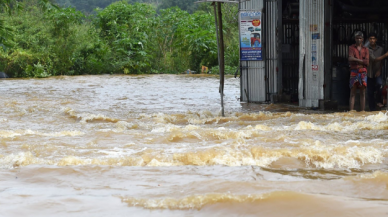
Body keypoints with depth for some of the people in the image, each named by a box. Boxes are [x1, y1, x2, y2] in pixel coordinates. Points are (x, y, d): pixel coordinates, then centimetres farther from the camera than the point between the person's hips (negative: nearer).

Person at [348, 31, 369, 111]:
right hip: (354, 72, -2)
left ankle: (362, 111, 2)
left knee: (362, 93, 2)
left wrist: (356, 60, -5)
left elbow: (367, 62, 0)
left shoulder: (366, 49, 13)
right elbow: (350, 59, -8)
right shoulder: (351, 47, 8)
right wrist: (362, 61, -10)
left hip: (363, 72, 2)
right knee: (352, 93, -5)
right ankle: (351, 111, -9)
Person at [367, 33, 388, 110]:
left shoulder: (380, 49, 6)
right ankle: (372, 109, 10)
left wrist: (379, 70, -6)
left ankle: (379, 101, -13)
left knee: (380, 83, -29)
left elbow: (381, 62, 10)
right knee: (370, 92, 1)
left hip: (377, 73, 1)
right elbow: (373, 60, -15)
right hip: (370, 74, -1)